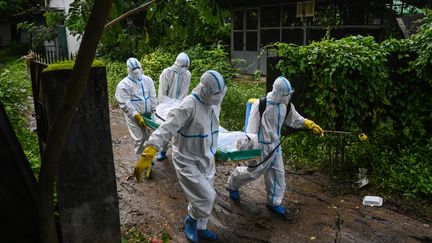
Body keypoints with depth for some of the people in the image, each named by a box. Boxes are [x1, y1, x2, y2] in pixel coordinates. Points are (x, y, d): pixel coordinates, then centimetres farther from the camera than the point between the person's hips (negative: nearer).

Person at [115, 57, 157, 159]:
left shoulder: (147, 80, 3)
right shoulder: (123, 85, -12)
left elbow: (153, 97, 7)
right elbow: (125, 104, -17)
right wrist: (137, 116, -21)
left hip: (148, 114, 5)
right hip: (134, 117, -5)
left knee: (147, 137, 16)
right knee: (140, 139, -4)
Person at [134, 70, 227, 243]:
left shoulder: (214, 104, -1)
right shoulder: (189, 105, -27)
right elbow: (167, 128, -36)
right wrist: (148, 154, -45)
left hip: (206, 160, 8)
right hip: (187, 161, -8)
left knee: (205, 198, 18)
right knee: (206, 197, -7)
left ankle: (199, 228, 42)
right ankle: (191, 220, 25)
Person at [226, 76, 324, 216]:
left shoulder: (285, 105, -1)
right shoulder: (261, 104, -22)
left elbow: (295, 119, 15)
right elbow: (252, 128, -19)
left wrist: (311, 125, 8)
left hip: (275, 145, 7)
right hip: (262, 146, -6)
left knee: (278, 173, 10)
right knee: (253, 171, 6)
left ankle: (274, 202, 26)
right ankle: (232, 185, 35)